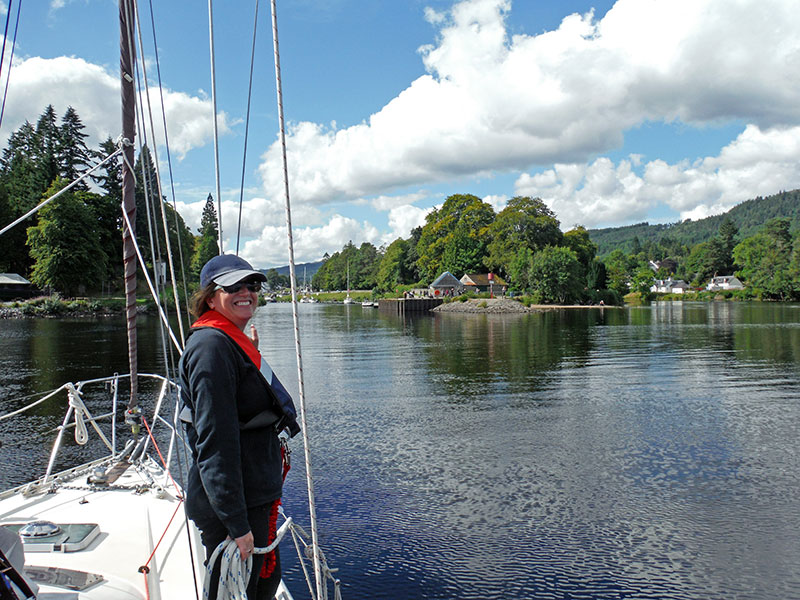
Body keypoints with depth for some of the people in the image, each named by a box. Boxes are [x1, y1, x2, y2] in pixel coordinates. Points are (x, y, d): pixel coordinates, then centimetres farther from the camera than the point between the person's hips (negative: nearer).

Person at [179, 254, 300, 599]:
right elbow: (215, 441, -25)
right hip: (233, 506, -10)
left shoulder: (235, 342, 12)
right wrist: (237, 523, -25)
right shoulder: (212, 346, -19)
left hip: (256, 497, 10)